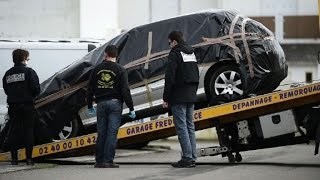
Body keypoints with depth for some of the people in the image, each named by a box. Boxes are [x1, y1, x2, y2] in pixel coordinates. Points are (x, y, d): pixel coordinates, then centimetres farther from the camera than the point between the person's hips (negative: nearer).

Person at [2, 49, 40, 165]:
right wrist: (32, 96, 8)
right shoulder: (29, 72, -7)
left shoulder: (8, 74, 7)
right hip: (27, 105, -4)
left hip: (13, 106, 4)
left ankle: (14, 158, 5)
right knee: (28, 131, 2)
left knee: (14, 131, 8)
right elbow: (36, 89, -12)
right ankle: (29, 158, -1)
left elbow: (6, 90, 6)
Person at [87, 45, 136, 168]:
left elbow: (90, 89, 10)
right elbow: (125, 91, -8)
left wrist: (90, 106, 20)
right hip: (115, 103, -3)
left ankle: (99, 161, 8)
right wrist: (131, 108, -5)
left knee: (101, 133, 8)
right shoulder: (120, 70, -3)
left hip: (101, 104, 3)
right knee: (112, 133, -3)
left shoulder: (97, 69, 7)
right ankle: (108, 161, -7)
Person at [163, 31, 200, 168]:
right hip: (191, 97, 8)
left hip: (178, 97, -8)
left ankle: (187, 158, -12)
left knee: (181, 127, -8)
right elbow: (196, 76, 21)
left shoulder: (175, 54, -9)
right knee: (190, 126, 11)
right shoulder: (191, 53, 18)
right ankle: (192, 157, 10)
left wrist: (166, 98, -11)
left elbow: (170, 78, -14)